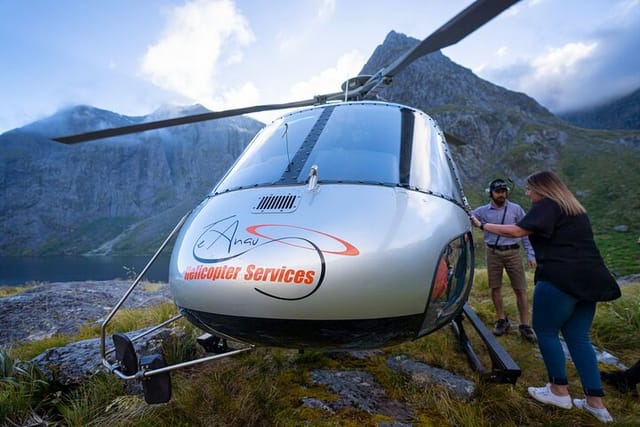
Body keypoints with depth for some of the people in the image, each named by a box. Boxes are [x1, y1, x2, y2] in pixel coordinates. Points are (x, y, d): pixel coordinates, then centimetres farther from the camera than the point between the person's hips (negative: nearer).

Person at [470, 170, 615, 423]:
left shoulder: (546, 206, -5)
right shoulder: (575, 210, 22)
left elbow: (516, 231, -17)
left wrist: (482, 226, -9)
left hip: (560, 279, -9)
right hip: (589, 279, 9)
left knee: (546, 331, 6)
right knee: (578, 338, 13)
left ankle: (559, 391, 14)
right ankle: (595, 402, 14)